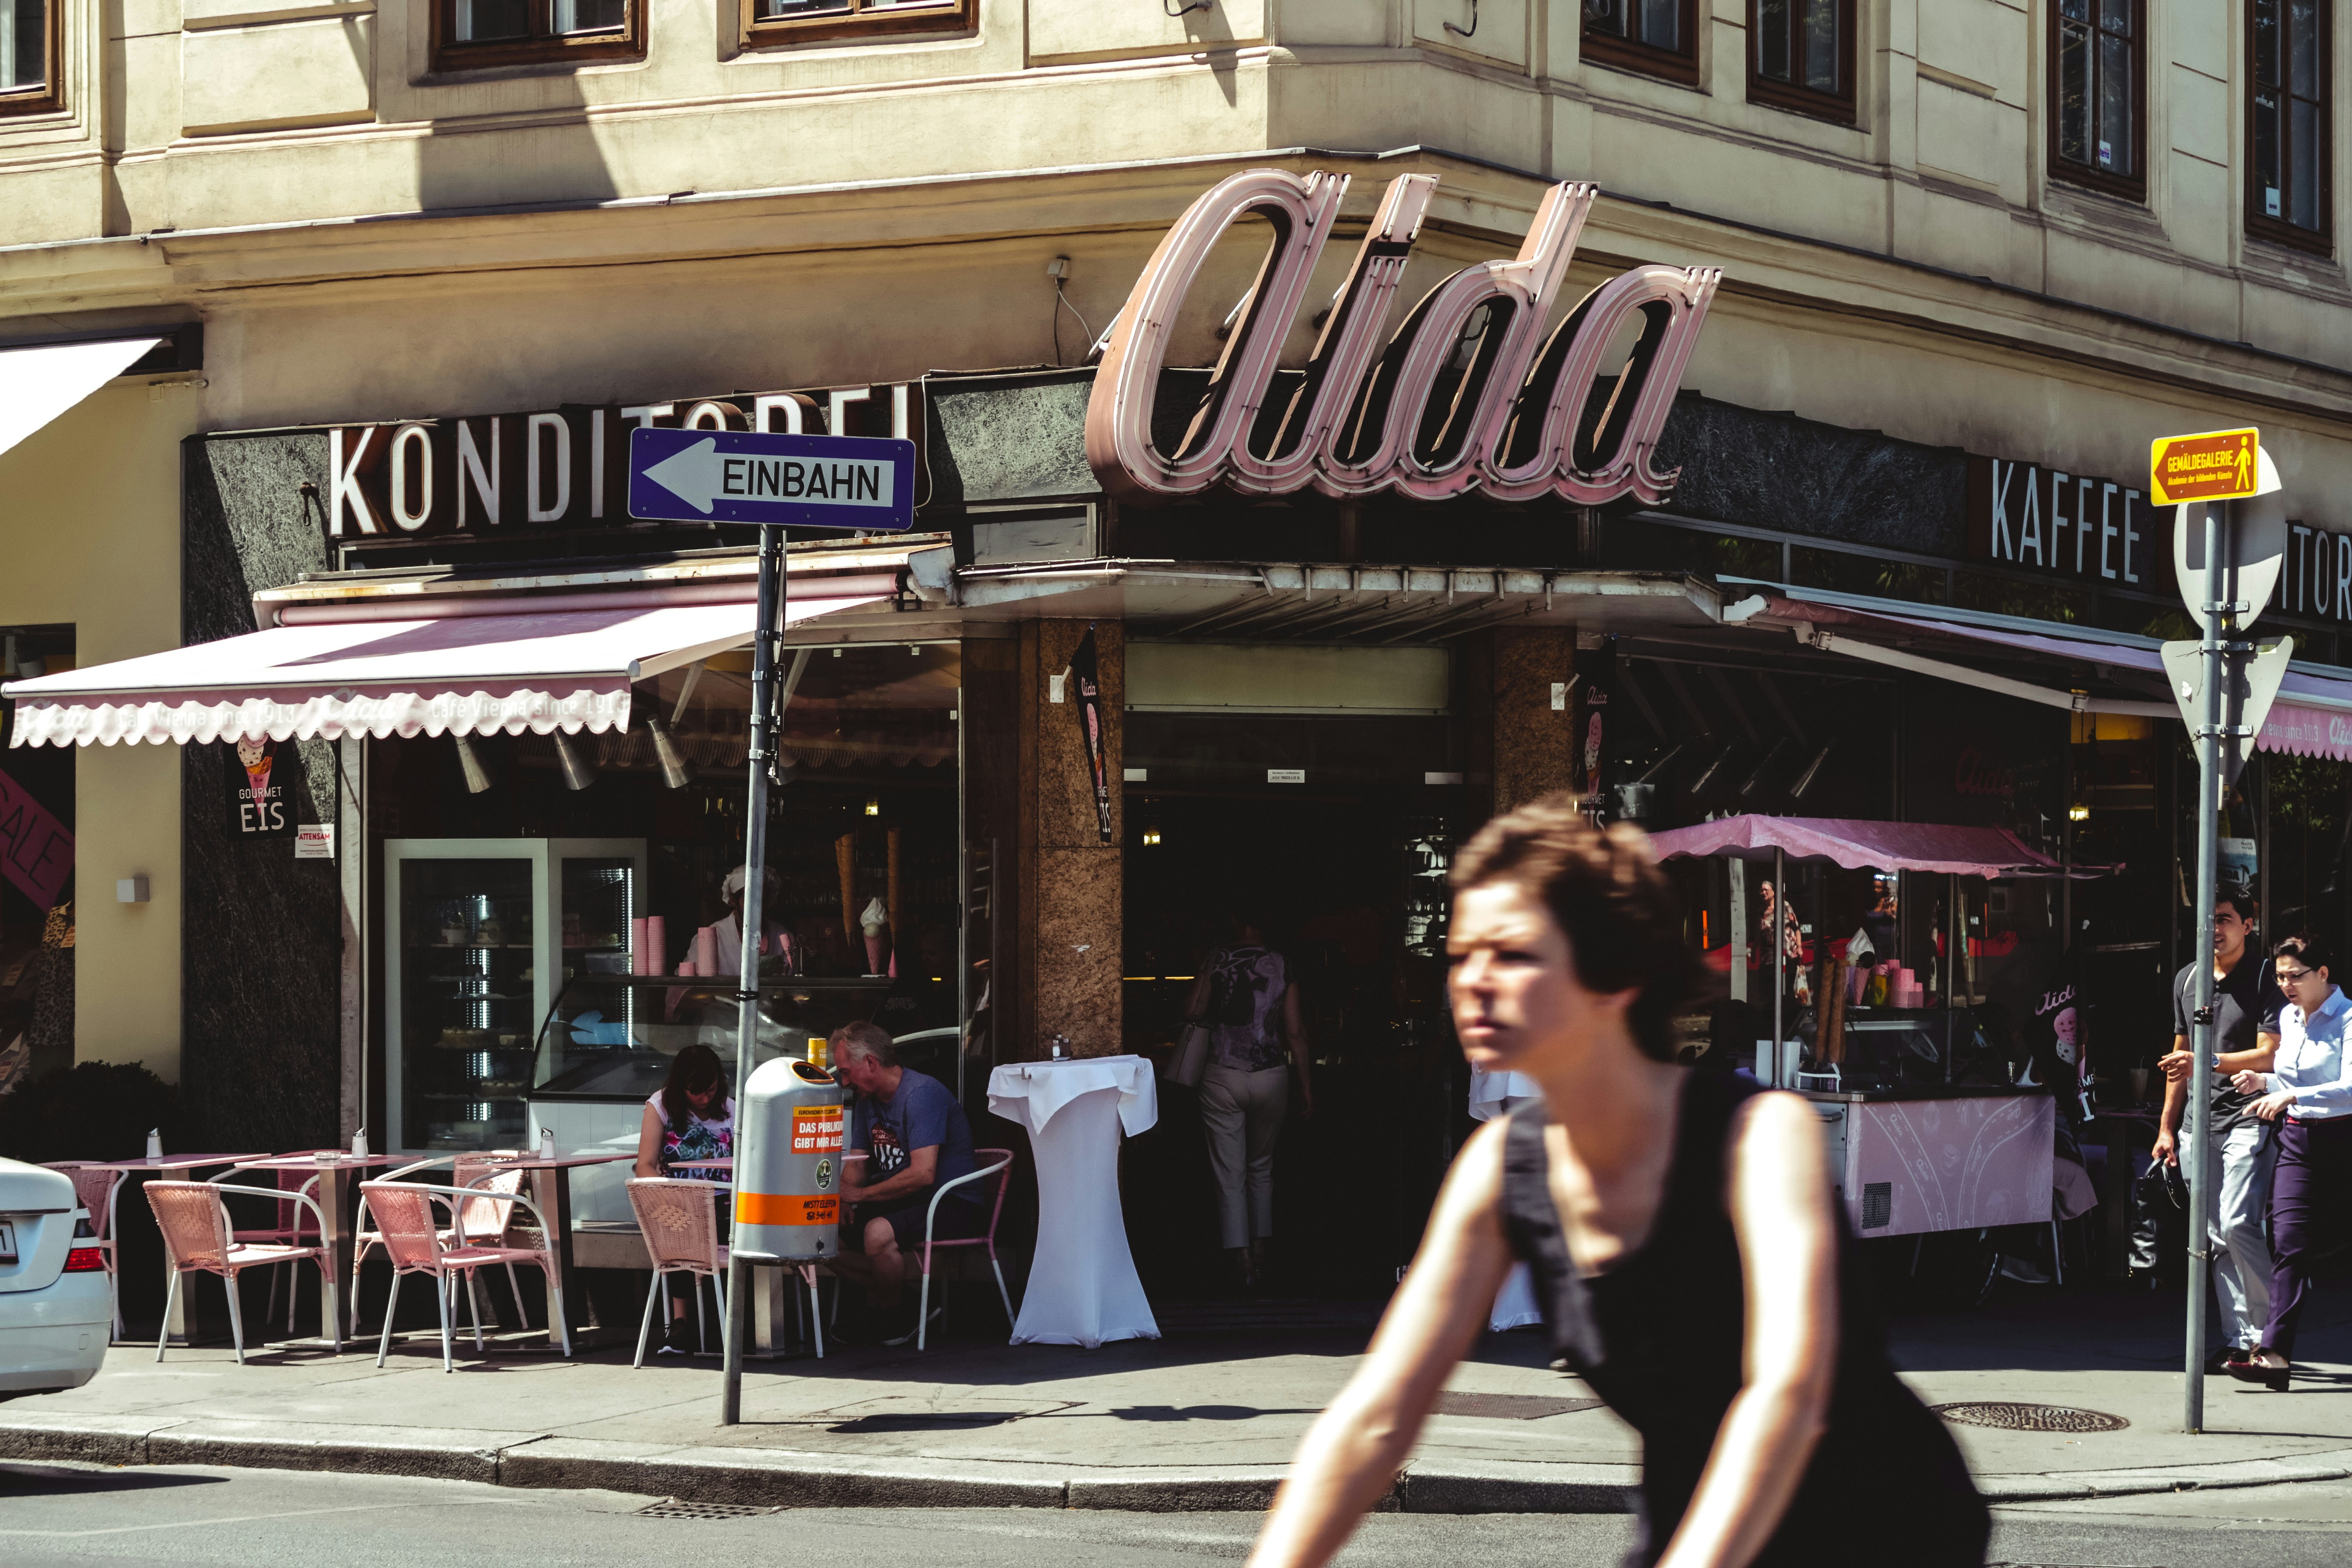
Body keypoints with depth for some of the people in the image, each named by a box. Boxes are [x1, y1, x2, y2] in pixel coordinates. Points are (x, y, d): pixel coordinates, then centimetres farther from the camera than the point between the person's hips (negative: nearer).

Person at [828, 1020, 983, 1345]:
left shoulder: (922, 1093, -19)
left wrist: (860, 1195, -20)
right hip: (901, 1203, 9)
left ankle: (893, 1316, -10)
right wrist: (842, 1199, -11)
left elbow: (922, 1174, -27)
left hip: (953, 1205, -9)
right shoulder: (868, 1101, 10)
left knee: (878, 1232, -34)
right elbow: (856, 1165, 14)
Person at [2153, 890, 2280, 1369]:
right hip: (2201, 1124, 6)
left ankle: (2269, 1335, -9)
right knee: (2216, 1237, 4)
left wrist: (2206, 1062, -20)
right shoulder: (2186, 980, 16)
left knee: (2238, 1225, -18)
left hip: (2247, 1118, -6)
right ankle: (2239, 1342, 6)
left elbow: (2268, 1056, -10)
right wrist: (2167, 1127, 20)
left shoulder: (2264, 979, -4)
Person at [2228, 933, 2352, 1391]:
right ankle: (2276, 1355, -15)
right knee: (2288, 1242, -9)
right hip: (2296, 1141, 5)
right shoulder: (2288, 1017, 12)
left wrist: (2290, 1096, -34)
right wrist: (2265, 1082, 5)